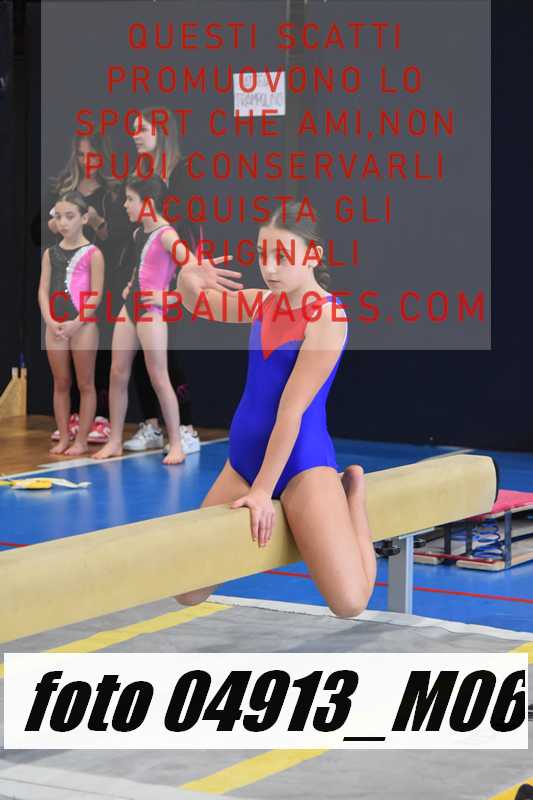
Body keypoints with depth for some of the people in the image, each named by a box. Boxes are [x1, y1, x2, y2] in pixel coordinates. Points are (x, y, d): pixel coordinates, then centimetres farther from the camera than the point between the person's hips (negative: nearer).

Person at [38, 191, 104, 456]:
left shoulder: (92, 253, -5)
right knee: (60, 384, 10)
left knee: (85, 384, 3)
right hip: (55, 326, 5)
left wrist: (76, 324, -16)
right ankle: (63, 437, 16)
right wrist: (50, 322, -9)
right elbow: (43, 290, 5)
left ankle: (81, 440, 7)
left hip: (82, 325, -5)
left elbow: (96, 294, -10)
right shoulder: (50, 253, 9)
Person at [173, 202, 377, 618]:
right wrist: (190, 278, -6)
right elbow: (195, 302, 20)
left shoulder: (327, 316, -14)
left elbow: (293, 409, -18)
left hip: (302, 460, -7)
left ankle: (352, 490, 10)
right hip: (244, 456, 7)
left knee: (349, 602, -18)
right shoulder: (263, 302, 7)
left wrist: (262, 492, -20)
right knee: (188, 591, 6)